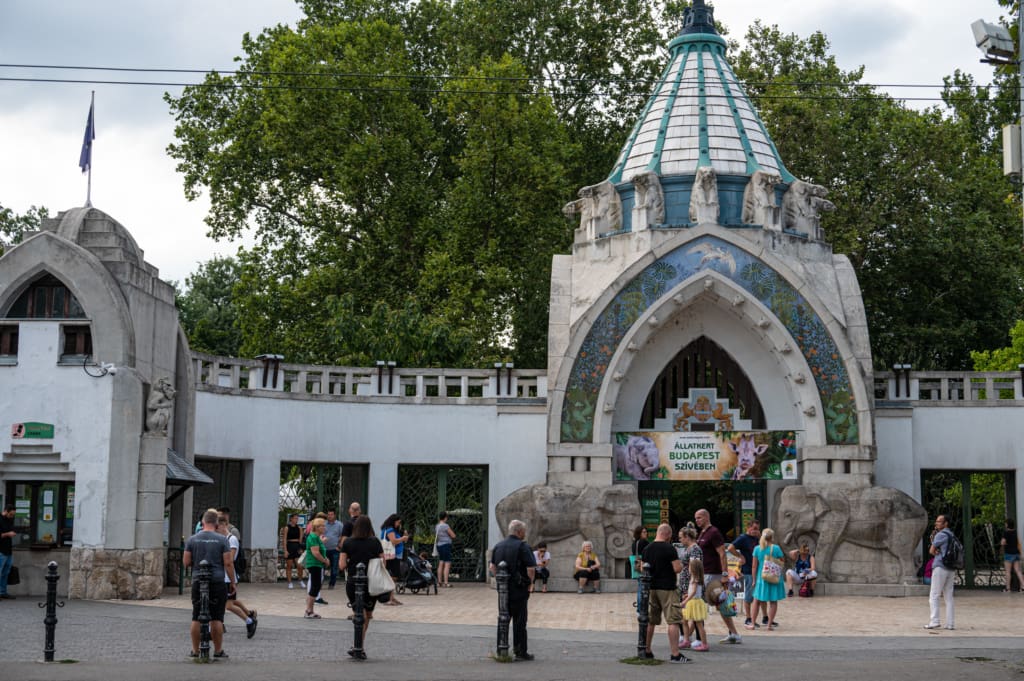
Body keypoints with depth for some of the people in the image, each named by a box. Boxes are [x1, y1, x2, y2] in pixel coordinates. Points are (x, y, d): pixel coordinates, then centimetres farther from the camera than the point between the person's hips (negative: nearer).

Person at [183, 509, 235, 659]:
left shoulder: (192, 539, 3)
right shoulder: (222, 540, -3)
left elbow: (186, 562, 4)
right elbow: (228, 563, -6)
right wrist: (232, 582, 2)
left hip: (198, 583, 2)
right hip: (218, 583, -2)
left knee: (196, 618, 7)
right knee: (216, 618, 1)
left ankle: (195, 650, 11)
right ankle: (218, 651, 5)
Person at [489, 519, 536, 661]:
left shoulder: (498, 546, 9)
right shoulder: (522, 547, -13)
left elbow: (492, 567, 13)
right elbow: (531, 569, -19)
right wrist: (529, 583, -4)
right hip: (518, 590, -6)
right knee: (519, 620, 1)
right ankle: (520, 651, 5)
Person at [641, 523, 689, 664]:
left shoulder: (647, 549, 7)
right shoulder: (669, 548, -13)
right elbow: (677, 568, -16)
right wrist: (681, 565, 4)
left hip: (651, 588, 7)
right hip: (667, 589, -7)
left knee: (650, 621, 15)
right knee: (673, 621, -5)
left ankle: (647, 651, 22)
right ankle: (675, 654, -9)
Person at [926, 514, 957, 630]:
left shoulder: (941, 535, -9)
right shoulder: (952, 536, 17)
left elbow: (931, 551, -6)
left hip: (940, 567, -8)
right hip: (951, 569, 8)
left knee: (934, 596, -6)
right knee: (949, 597, 8)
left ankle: (934, 621, -14)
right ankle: (950, 623, 5)